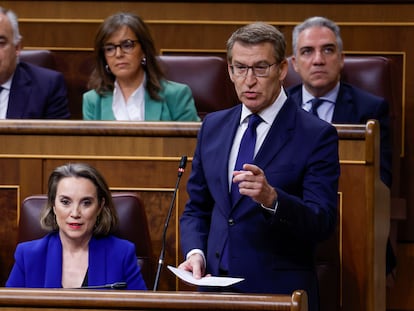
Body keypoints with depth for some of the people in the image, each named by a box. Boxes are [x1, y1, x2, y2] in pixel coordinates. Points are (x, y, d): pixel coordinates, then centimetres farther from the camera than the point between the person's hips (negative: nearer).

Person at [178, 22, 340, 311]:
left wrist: (271, 198, -26)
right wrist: (195, 252, 0)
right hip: (214, 288, 4)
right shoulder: (213, 126, 13)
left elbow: (323, 223, -10)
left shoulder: (317, 135, -3)